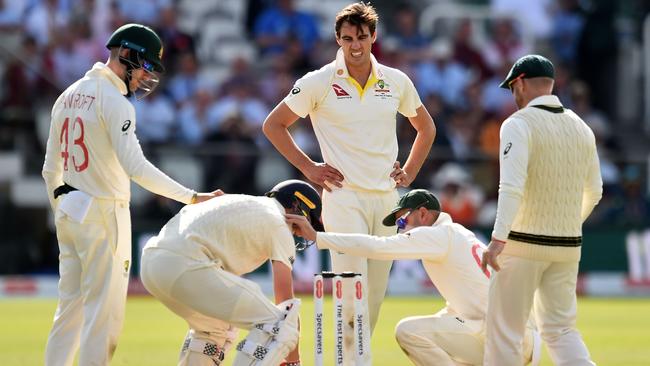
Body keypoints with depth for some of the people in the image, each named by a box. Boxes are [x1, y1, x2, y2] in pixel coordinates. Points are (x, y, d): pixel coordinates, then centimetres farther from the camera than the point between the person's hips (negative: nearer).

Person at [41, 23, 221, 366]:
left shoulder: (68, 96, 13)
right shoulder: (114, 101, -14)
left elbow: (51, 169, 17)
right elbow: (135, 167, -24)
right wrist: (193, 197, -26)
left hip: (67, 209, 9)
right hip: (103, 213, -9)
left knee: (71, 308, 13)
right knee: (104, 312, -5)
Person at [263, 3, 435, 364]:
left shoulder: (396, 82, 8)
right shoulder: (319, 83, -3)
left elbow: (426, 127, 24)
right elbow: (273, 125, 4)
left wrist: (409, 172, 13)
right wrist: (307, 167, -1)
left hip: (386, 198, 4)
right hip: (344, 196, -4)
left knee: (375, 292, 5)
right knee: (352, 290, -14)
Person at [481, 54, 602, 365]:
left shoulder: (519, 124, -11)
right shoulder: (581, 127, 9)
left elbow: (512, 186, -23)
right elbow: (594, 191, 17)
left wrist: (498, 239, -28)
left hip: (525, 243, -6)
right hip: (569, 246, 6)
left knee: (504, 328, 3)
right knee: (560, 327, 13)